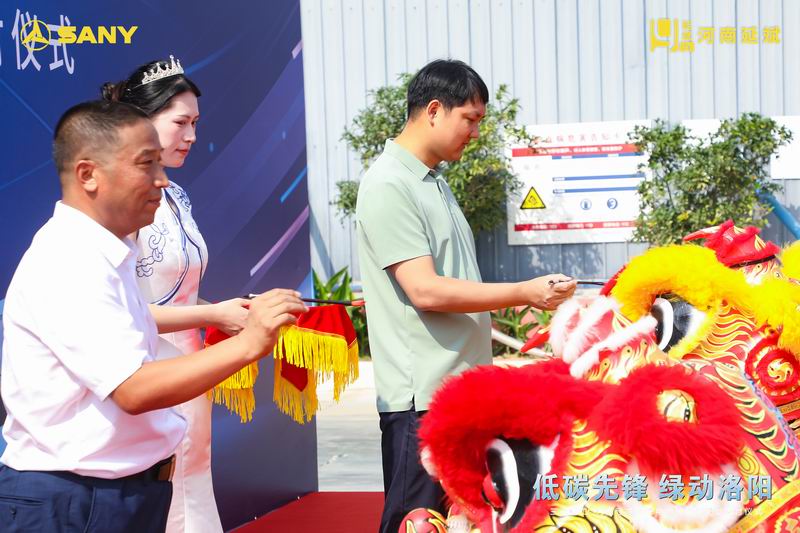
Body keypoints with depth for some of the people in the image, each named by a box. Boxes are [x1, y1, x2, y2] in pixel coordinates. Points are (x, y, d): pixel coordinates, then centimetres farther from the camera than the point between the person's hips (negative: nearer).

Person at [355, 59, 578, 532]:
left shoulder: (436, 184, 15)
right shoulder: (388, 186, -14)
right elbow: (426, 290, -20)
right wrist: (526, 292, -19)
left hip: (463, 389, 9)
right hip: (424, 396, -9)